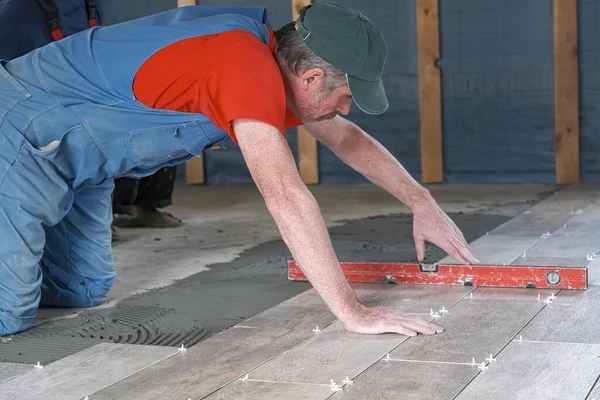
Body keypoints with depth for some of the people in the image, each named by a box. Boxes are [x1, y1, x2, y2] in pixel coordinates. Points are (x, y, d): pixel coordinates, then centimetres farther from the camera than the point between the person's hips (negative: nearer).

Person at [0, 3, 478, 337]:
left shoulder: (279, 63, 0)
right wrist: (353, 312, -32)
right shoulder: (248, 66, -30)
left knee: (85, 290, 14)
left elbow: (348, 139, 14)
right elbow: (286, 197, -36)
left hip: (76, 156, 9)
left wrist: (422, 203, 9)